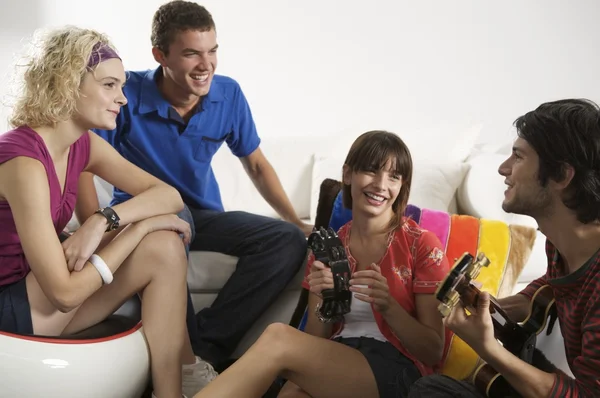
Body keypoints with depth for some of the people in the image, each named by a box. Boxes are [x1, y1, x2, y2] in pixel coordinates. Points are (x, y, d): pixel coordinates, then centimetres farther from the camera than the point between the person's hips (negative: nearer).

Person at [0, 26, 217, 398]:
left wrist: (104, 220, -22)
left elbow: (170, 196, -4)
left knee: (166, 241, -9)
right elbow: (65, 292, -26)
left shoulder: (83, 144, 1)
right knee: (162, 248, -18)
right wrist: (139, 227, -20)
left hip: (35, 290, 8)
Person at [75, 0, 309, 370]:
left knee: (289, 240, -18)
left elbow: (257, 165, 7)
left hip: (202, 216, 5)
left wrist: (298, 223, -2)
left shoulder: (228, 94, -6)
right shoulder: (128, 94, -18)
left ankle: (206, 344, -22)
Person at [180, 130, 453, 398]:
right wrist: (324, 302, -11)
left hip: (397, 370, -3)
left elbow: (433, 351, -2)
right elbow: (313, 343, 10)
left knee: (277, 336, -29)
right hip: (335, 362, 3)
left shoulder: (422, 244, 0)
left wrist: (387, 306, -19)